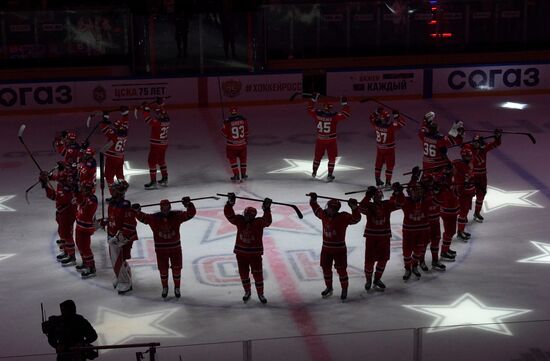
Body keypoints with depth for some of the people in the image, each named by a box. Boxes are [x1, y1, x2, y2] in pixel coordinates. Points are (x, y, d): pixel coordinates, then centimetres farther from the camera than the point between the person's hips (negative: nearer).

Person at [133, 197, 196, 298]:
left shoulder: (176, 216, -12)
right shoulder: (154, 218, -11)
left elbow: (191, 213, -17)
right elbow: (143, 218, -10)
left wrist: (188, 204, -37)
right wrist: (137, 211, -31)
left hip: (175, 247, 0)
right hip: (161, 248, 0)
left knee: (176, 268, 7)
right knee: (163, 269, 10)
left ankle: (177, 288, 26)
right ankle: (164, 288, 31)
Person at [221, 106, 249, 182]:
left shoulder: (227, 121, -18)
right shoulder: (243, 119, -6)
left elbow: (224, 132, -8)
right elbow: (246, 131, 7)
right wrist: (246, 139, 23)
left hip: (232, 144, -3)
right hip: (242, 143, 3)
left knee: (232, 159, 11)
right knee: (243, 158, 19)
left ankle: (236, 175, 7)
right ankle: (243, 174, 26)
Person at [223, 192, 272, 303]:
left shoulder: (258, 222, -13)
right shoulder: (239, 220, -5)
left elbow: (267, 221, -31)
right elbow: (229, 214, -13)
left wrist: (266, 209, -44)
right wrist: (230, 203, -28)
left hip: (255, 253, -3)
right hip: (241, 253, 3)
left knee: (258, 274, 4)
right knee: (243, 273, 15)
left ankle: (260, 294, 20)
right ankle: (247, 292, 35)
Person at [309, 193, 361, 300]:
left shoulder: (343, 217, -16)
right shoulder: (324, 215, -1)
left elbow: (355, 218, -27)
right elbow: (317, 210, 20)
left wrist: (354, 207, -39)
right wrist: (313, 201, 13)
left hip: (339, 249, -5)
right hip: (326, 248, 5)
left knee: (341, 270, 2)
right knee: (326, 268, 15)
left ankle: (344, 290, 16)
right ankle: (329, 288, 33)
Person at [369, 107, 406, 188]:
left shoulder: (376, 125, -14)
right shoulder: (391, 127, -28)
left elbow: (372, 118, 7)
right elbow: (402, 123, -22)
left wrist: (376, 112, 2)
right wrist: (397, 116, -17)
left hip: (379, 148, 5)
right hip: (389, 149, -5)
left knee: (379, 163, 20)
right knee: (390, 165, 7)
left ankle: (378, 181, 33)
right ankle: (388, 183, 9)